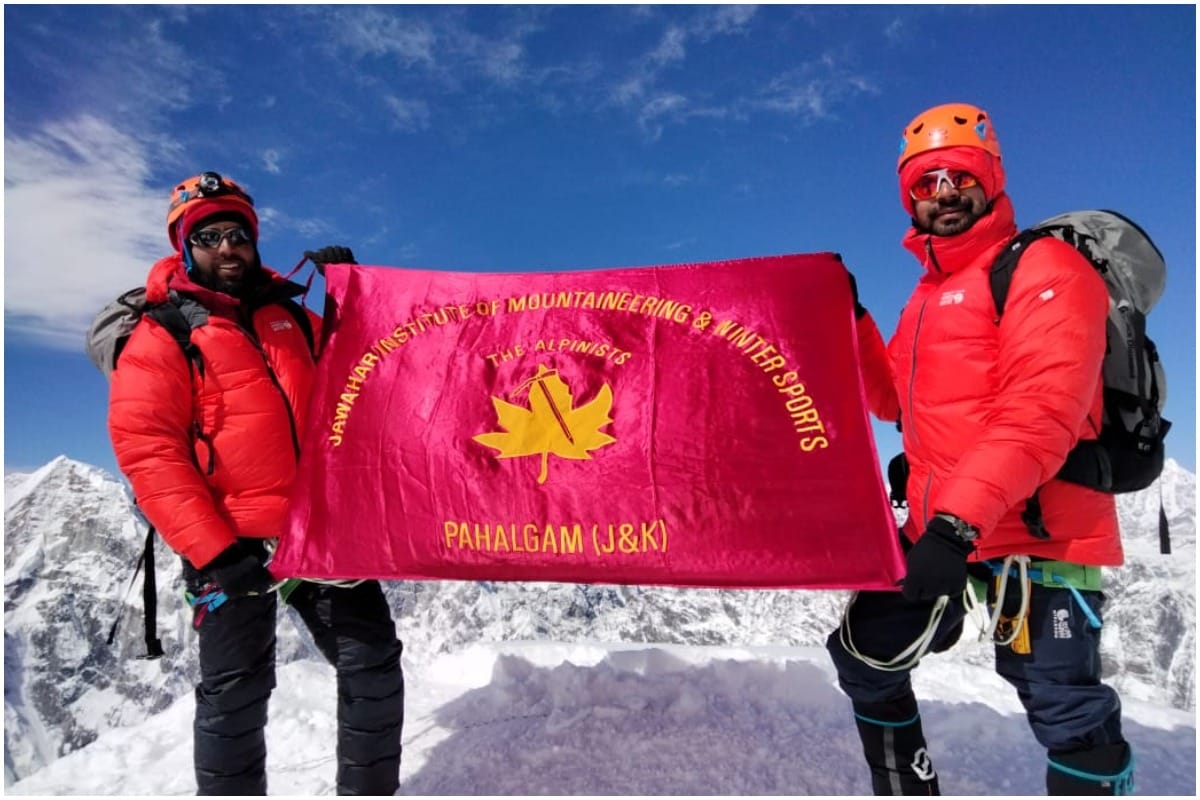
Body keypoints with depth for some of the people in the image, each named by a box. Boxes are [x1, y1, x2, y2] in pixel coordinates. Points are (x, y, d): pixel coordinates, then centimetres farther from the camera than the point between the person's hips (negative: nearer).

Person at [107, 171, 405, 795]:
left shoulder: (289, 314, 13)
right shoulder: (159, 336, -1)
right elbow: (147, 452, -10)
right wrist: (213, 551, -19)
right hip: (233, 547, -4)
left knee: (374, 663, 7)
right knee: (235, 697, 5)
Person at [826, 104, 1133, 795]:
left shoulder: (1043, 266, -8)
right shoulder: (929, 290, 18)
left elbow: (1040, 413, -21)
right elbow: (898, 401, 18)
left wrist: (961, 518, -31)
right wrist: (850, 322, 7)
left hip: (1036, 531, -8)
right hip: (938, 525, 8)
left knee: (1066, 712, -7)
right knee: (865, 655, 13)